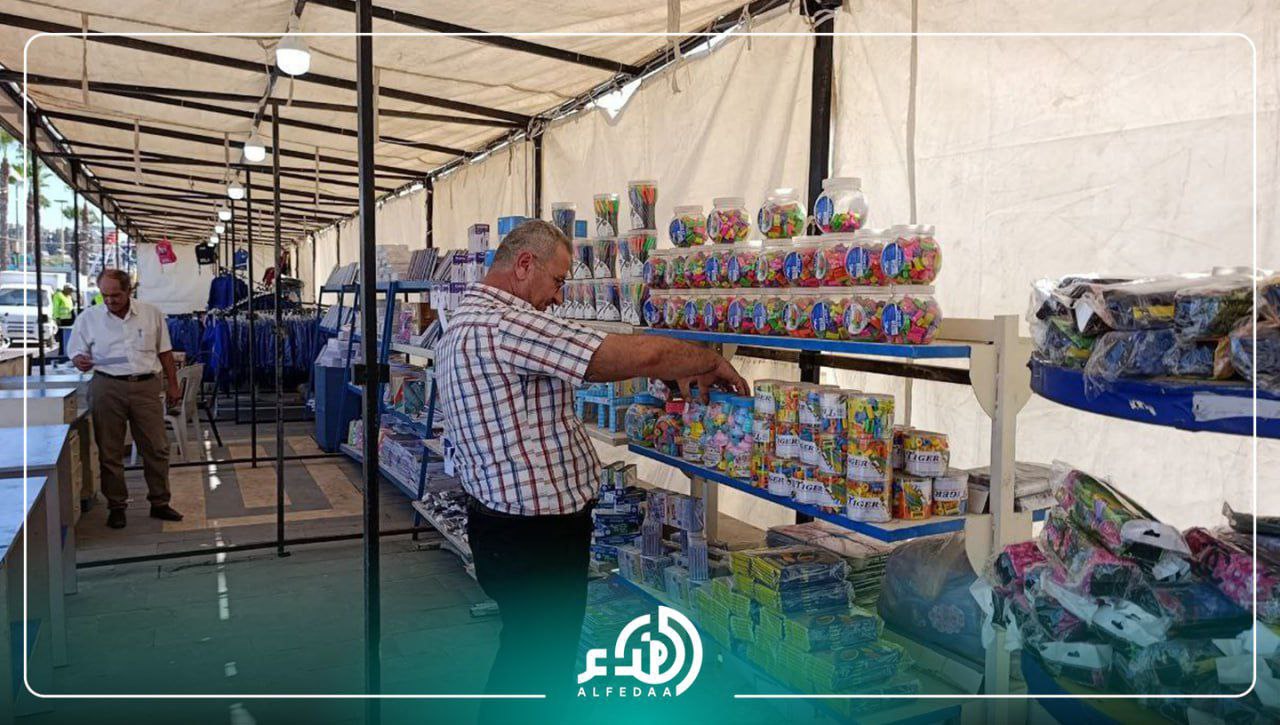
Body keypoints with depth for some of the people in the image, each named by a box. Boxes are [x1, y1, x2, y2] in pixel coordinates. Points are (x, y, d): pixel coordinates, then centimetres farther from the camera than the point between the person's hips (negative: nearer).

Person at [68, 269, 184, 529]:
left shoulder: (152, 313, 4)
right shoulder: (88, 317, 3)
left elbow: (165, 352, 10)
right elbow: (76, 353, 8)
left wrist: (172, 385, 8)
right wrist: (81, 361, -16)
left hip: (147, 386, 0)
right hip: (107, 387, 0)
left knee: (157, 448, 3)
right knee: (110, 452, 5)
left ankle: (159, 503, 16)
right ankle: (116, 506, 17)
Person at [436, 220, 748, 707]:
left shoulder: (467, 321, 11)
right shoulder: (504, 325, -24)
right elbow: (639, 354, -28)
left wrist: (672, 371, 8)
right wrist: (713, 362, -9)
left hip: (500, 516, 11)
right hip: (534, 537, -11)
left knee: (526, 653, 24)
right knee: (537, 666, 6)